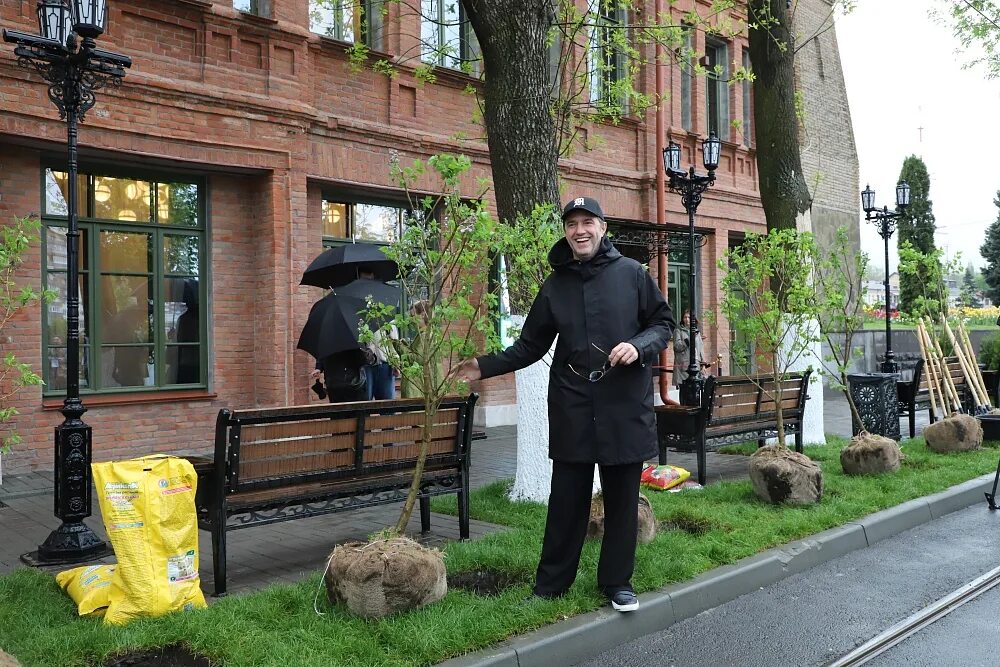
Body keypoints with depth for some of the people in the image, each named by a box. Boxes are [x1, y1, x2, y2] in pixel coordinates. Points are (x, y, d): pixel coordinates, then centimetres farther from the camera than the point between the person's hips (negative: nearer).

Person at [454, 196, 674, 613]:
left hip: (625, 405, -1)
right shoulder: (555, 285, 9)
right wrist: (487, 367, 2)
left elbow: (664, 322, 6)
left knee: (622, 498, 8)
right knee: (566, 499, 8)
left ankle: (617, 582, 23)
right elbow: (530, 345, 12)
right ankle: (551, 583, 20)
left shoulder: (631, 273, 1)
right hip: (572, 407, 2)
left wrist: (639, 347, -14)